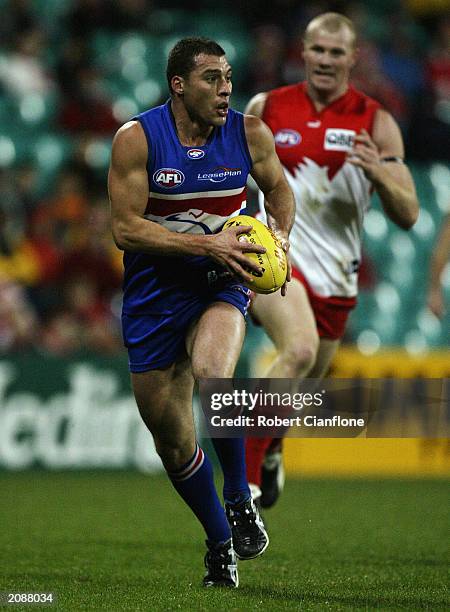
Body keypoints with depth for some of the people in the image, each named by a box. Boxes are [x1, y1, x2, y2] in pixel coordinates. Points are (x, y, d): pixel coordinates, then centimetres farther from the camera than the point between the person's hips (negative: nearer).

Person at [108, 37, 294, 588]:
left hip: (220, 285, 0)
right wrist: (207, 243, -24)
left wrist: (280, 237, -2)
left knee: (212, 374, -35)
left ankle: (239, 498, -13)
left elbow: (277, 187, 17)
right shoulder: (137, 138, -12)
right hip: (153, 294, 0)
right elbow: (125, 228, -16)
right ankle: (220, 544, 30)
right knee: (172, 442, 7)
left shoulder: (250, 133, -4)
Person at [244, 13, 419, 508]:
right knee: (299, 351, -31)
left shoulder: (376, 123, -2)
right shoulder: (266, 109, 0)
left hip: (335, 275, 3)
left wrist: (379, 173, -23)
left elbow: (407, 215, -5)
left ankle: (269, 449, 53)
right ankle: (245, 473, -24)